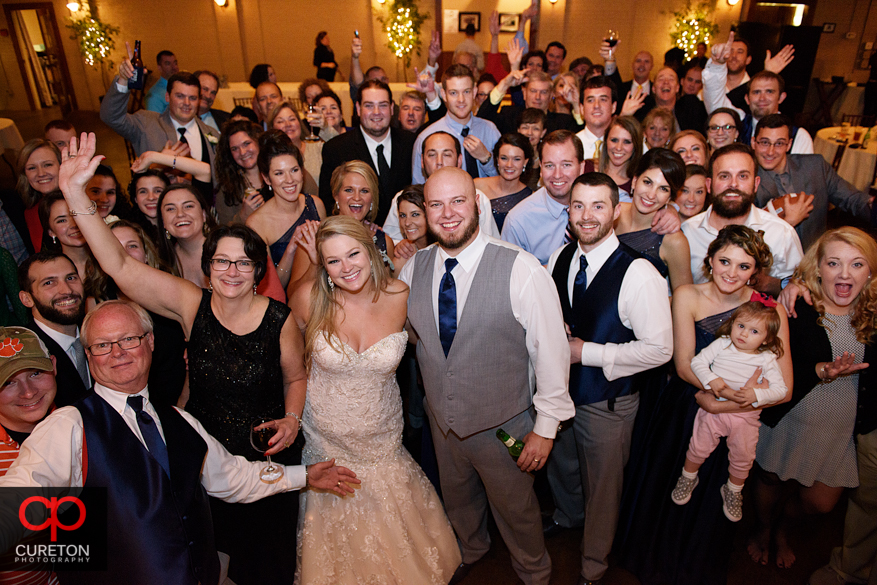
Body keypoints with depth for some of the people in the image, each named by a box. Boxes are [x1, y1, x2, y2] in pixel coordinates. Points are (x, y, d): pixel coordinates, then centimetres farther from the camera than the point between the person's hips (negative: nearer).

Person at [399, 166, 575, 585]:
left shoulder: (522, 270, -24)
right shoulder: (414, 268, -7)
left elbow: (551, 350, -19)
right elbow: (401, 328, 12)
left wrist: (546, 427, -14)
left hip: (503, 424, -4)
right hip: (441, 419, 5)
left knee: (516, 510, 20)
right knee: (457, 500, 30)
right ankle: (470, 551, 63)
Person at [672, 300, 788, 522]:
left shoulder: (767, 359, -5)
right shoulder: (722, 344, -4)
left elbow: (780, 389, -10)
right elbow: (697, 361, -7)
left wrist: (756, 395, -28)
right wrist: (711, 379, -24)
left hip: (746, 414, 0)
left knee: (743, 456, 9)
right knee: (699, 447, 7)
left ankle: (733, 491, 36)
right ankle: (688, 478, 35)